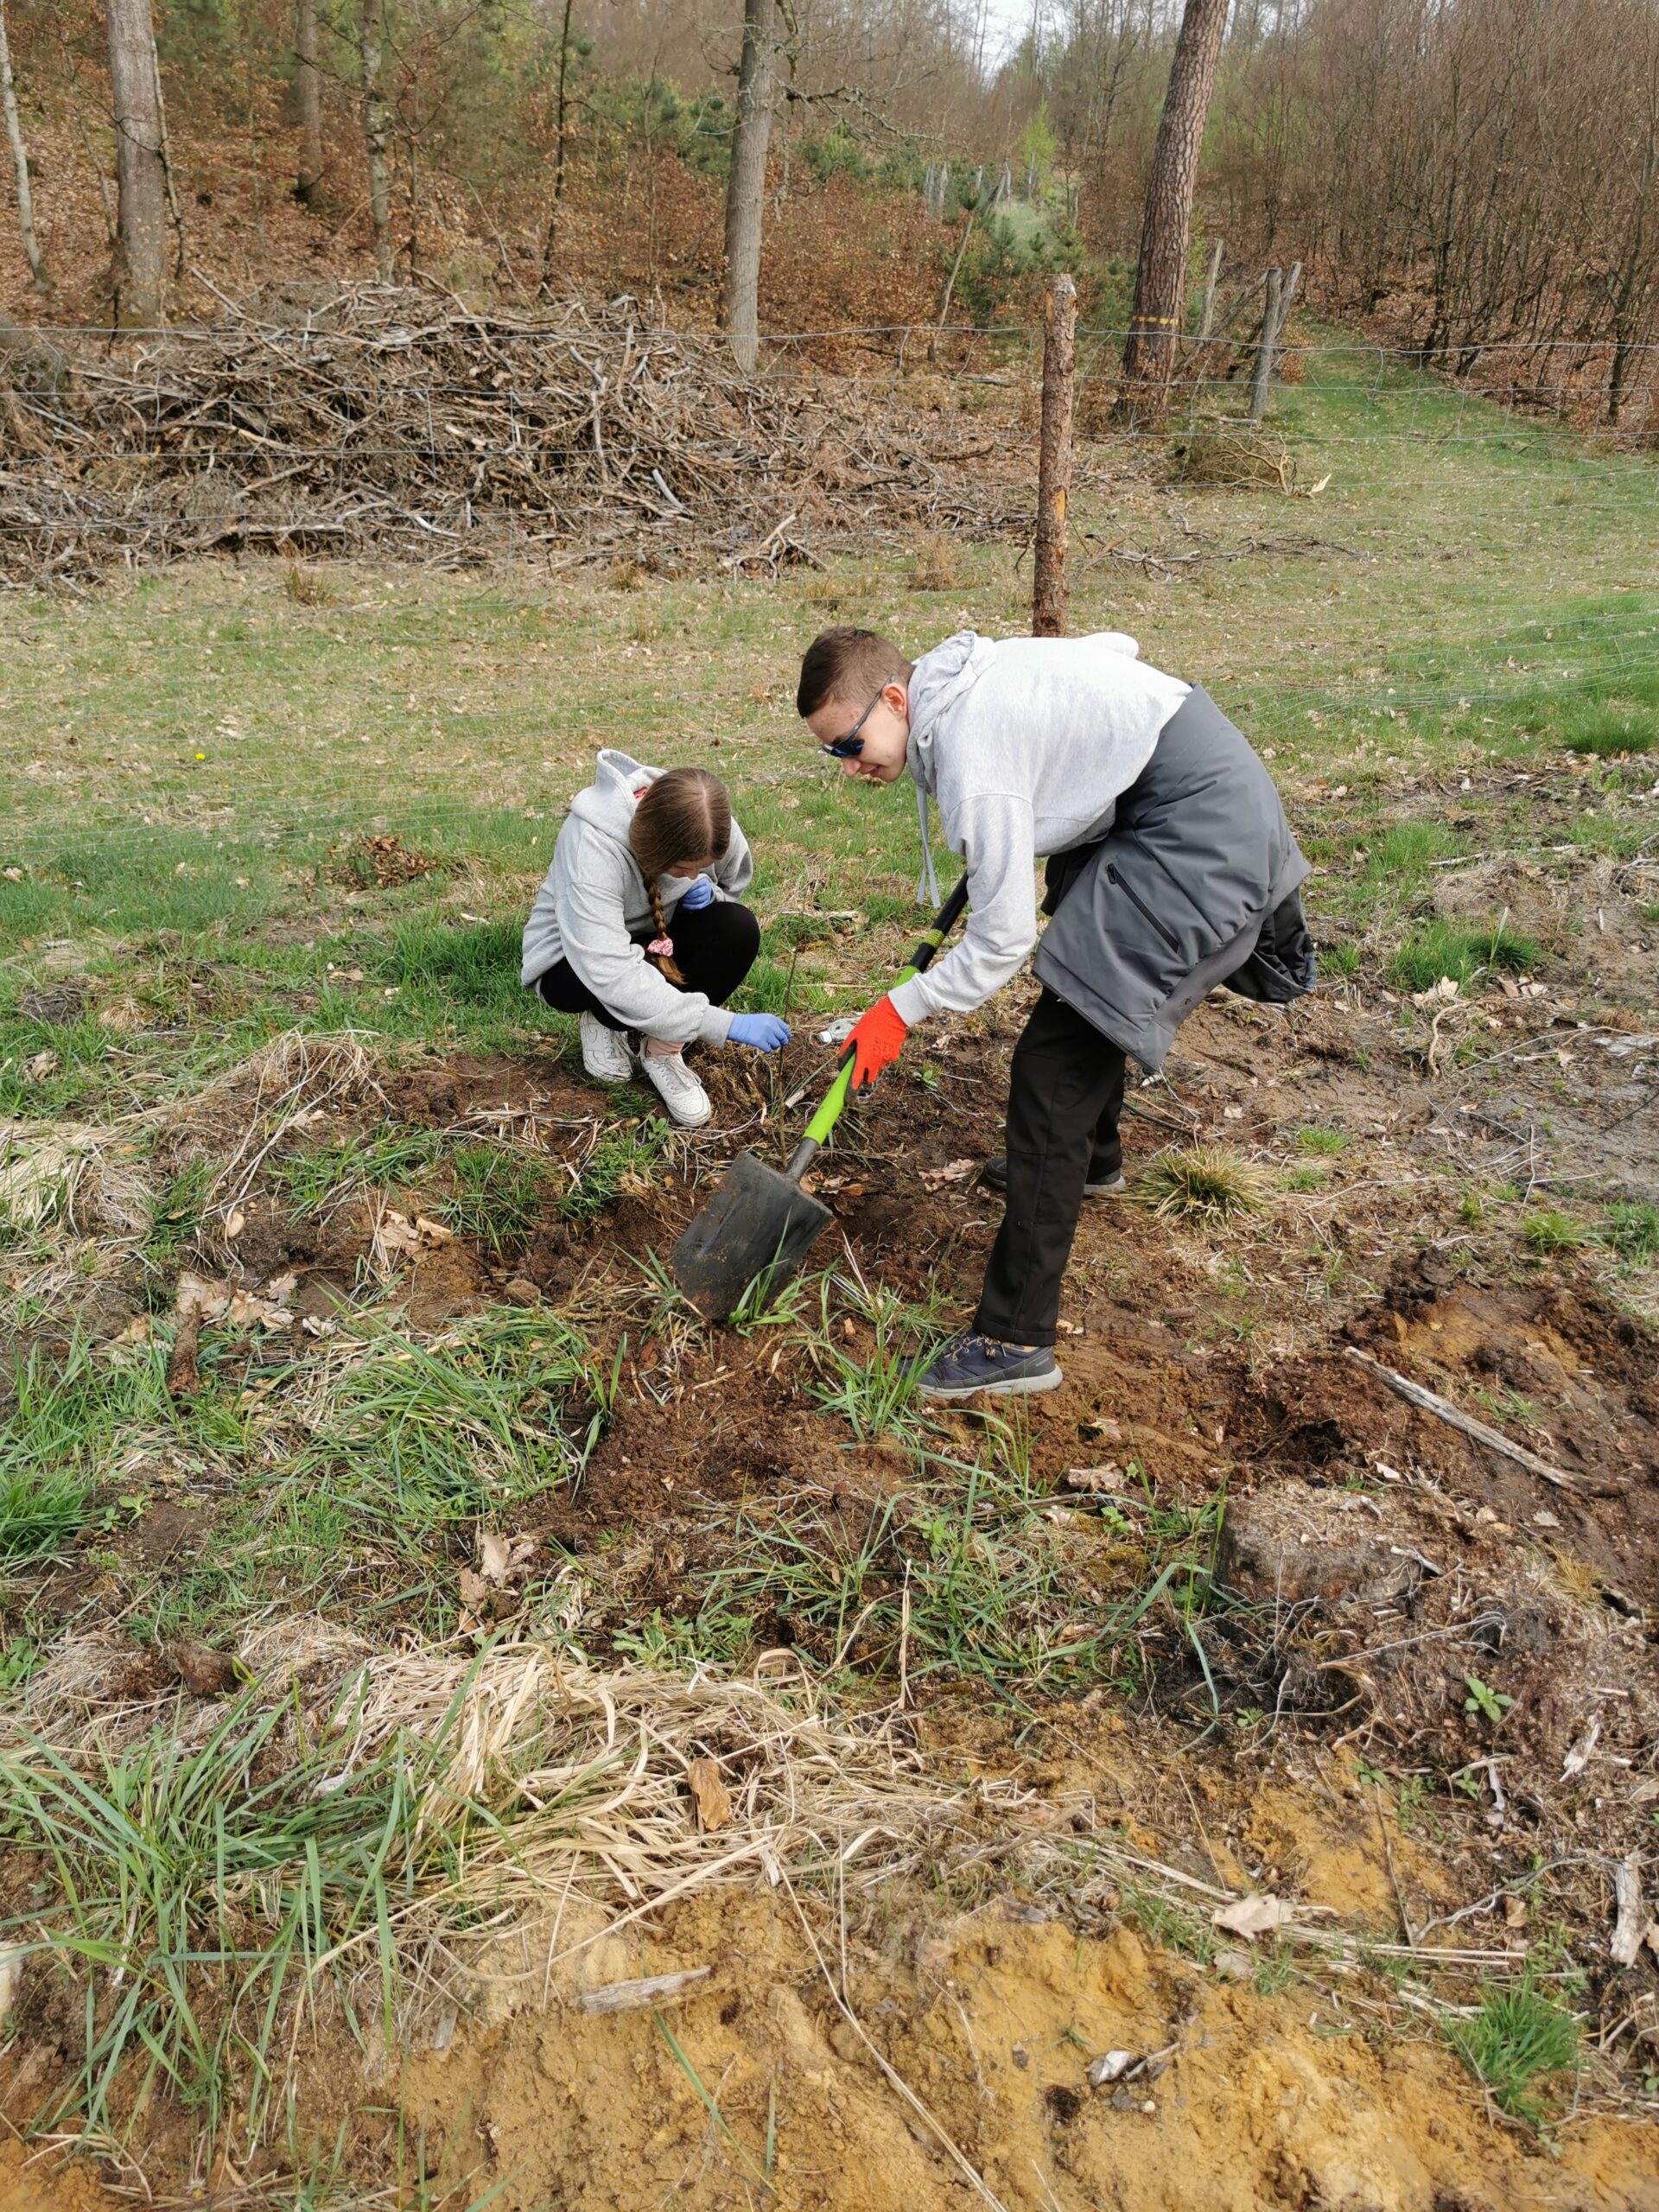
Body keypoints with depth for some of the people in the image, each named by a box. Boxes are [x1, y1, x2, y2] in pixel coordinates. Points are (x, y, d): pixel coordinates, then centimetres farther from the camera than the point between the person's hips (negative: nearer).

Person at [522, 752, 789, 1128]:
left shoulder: (708, 829, -21)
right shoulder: (593, 846, -38)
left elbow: (733, 884, 3)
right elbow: (611, 976, -45)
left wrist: (708, 891, -24)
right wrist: (725, 1023, -46)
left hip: (654, 941, 5)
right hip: (573, 959, -5)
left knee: (738, 928, -25)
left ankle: (663, 1047, -12)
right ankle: (605, 1020, -2)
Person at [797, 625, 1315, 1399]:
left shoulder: (972, 759, -23)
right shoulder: (960, 671, 3)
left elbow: (999, 944, -19)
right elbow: (1114, 645, 15)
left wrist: (898, 1011, -8)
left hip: (1196, 831, -11)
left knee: (1054, 1061, -14)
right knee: (1086, 1002, 29)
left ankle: (1016, 1340, -13)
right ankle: (1091, 1158, 56)